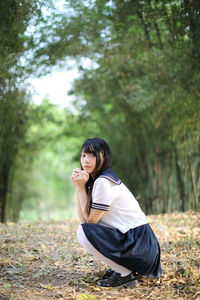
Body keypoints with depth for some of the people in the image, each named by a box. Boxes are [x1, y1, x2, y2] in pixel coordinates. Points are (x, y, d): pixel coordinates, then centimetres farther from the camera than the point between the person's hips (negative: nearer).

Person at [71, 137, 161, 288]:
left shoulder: (104, 182, -17)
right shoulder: (94, 180, 12)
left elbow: (90, 219, -12)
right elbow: (83, 219, 5)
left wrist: (81, 187, -10)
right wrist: (78, 187, 0)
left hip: (139, 245, -10)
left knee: (84, 232, -15)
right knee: (84, 227, 17)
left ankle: (125, 274, -8)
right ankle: (121, 266, 14)